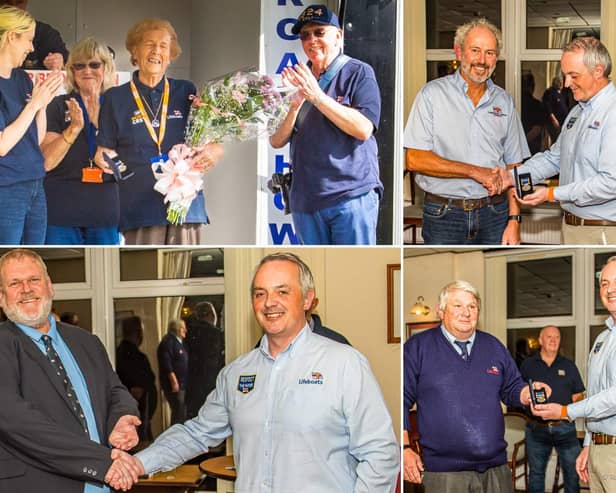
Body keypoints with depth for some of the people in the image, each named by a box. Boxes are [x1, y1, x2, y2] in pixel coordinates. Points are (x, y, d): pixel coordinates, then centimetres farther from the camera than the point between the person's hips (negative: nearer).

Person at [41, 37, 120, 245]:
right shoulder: (58, 106, 3)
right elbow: (46, 162, -5)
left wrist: (99, 122, -12)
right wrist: (74, 127, -17)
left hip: (104, 212, 2)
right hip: (62, 211, -2)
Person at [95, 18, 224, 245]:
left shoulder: (186, 93, 12)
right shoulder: (116, 98, 9)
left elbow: (213, 143, 15)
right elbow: (105, 150, 10)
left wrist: (214, 151, -8)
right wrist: (103, 158, -13)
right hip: (141, 206, -1)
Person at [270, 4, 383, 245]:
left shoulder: (358, 72, 1)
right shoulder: (296, 79, 13)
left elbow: (363, 129, -12)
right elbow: (276, 141, 8)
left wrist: (317, 96, -16)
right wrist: (294, 105, -10)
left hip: (352, 195, -5)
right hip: (305, 199, 5)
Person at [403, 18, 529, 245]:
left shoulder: (503, 101, 10)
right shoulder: (432, 94, -3)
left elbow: (512, 165, 10)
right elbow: (414, 159, -12)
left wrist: (514, 220, 0)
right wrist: (476, 172, -13)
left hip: (494, 215, 3)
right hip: (443, 216, -3)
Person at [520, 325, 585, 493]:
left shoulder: (568, 365, 9)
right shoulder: (528, 365, 6)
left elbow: (579, 394, 12)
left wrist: (565, 407, -3)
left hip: (565, 427, 0)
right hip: (537, 428, 0)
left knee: (572, 472, 0)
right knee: (536, 473, 10)